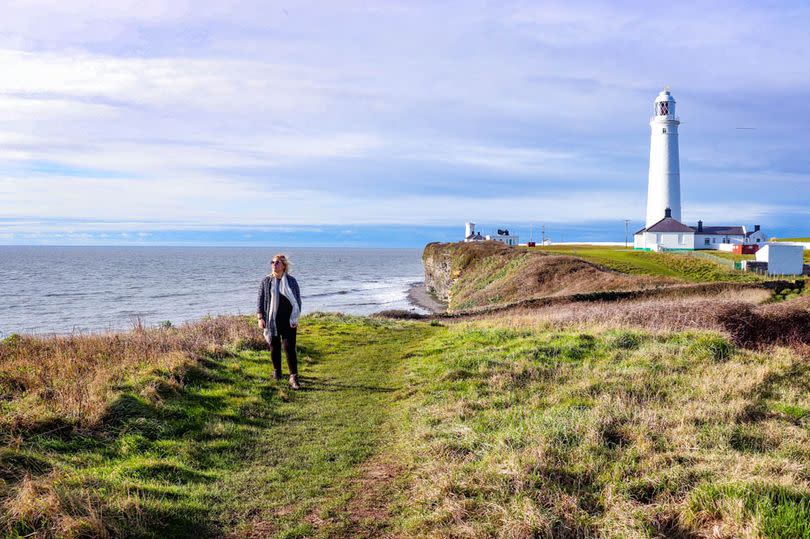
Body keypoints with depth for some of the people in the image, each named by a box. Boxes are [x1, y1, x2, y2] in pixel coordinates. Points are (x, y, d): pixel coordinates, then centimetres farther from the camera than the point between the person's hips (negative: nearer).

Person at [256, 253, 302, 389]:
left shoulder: (291, 281, 2)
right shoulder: (266, 281, 3)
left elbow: (298, 300, 5)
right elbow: (260, 300, 5)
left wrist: (295, 318, -2)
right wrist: (260, 317, -3)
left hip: (288, 321, -1)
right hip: (272, 321, 2)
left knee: (289, 348, -7)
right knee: (274, 347, 11)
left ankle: (293, 377, -6)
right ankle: (277, 371, 29)